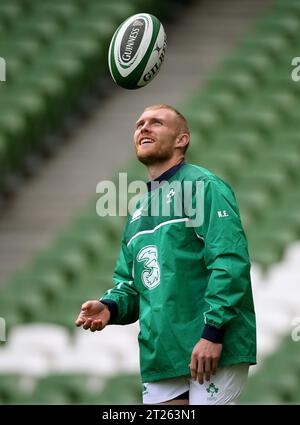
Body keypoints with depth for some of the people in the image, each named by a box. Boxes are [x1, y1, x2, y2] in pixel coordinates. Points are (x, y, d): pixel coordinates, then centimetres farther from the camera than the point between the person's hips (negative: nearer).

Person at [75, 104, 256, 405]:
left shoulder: (203, 186, -4)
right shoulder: (139, 210, 20)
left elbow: (230, 262, -15)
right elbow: (129, 282, 24)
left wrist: (213, 331, -22)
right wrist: (110, 307, 1)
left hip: (214, 351, -7)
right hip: (159, 357, 7)